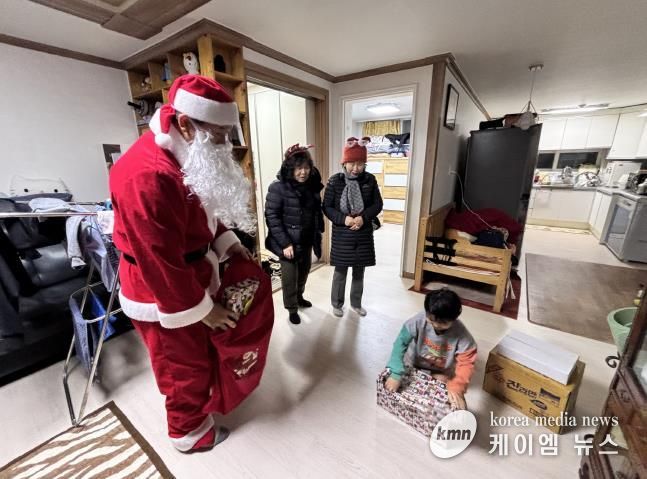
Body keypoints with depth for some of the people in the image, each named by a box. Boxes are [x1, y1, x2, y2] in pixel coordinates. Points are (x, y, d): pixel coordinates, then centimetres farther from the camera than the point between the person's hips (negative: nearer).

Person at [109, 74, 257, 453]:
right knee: (186, 367, 14)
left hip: (189, 276, 9)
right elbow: (160, 262, -29)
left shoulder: (188, 157, 3)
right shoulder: (147, 176, -31)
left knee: (200, 355, 29)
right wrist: (201, 308, -19)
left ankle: (205, 391, 57)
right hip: (162, 295, -9)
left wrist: (226, 242, 2)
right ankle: (188, 432, 42)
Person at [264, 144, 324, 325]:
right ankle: (292, 308, 28)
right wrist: (284, 243, -21)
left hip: (307, 240, 6)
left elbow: (317, 211, 11)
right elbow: (271, 217, -17)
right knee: (289, 277, 5)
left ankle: (299, 297, 47)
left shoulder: (312, 186, 1)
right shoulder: (278, 188, -16)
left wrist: (318, 233, 4)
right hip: (288, 242, -5)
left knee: (304, 271, 21)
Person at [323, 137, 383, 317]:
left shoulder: (370, 180, -3)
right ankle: (337, 304, 31)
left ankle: (356, 303, 36)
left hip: (364, 234, 3)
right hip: (342, 234, -2)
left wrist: (363, 217, -16)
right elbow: (327, 207, -5)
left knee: (359, 271, 16)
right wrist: (343, 219, -20)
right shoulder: (335, 181, -8)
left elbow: (378, 204, 1)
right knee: (340, 271, 10)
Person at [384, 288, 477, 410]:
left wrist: (457, 388, -41)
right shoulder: (419, 321, -34)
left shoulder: (461, 334, -31)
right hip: (415, 367, 0)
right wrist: (396, 374, -39)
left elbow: (466, 363, -26)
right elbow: (401, 343, -34)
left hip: (442, 375, 1)